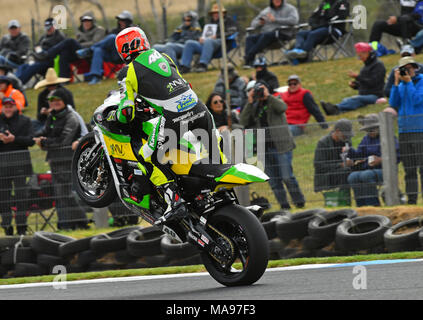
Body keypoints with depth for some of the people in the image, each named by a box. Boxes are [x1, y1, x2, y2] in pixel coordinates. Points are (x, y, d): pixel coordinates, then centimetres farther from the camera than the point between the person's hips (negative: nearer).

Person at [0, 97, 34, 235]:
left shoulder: (24, 121, 6)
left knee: (20, 192, -6)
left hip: (20, 162, -2)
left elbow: (30, 141, -2)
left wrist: (14, 139, -15)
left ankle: (21, 226, -2)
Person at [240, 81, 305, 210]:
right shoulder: (254, 107, 13)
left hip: (280, 145, -5)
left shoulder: (274, 102, 3)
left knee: (287, 177, -9)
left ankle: (299, 202, 3)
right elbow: (243, 122, -1)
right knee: (273, 180, 4)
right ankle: (284, 205, 11)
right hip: (265, 148, 5)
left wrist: (268, 96, -18)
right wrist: (249, 103, -8)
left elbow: (282, 108, -20)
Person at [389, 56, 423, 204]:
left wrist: (408, 82, -10)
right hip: (404, 130, 5)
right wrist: (396, 83, -1)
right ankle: (411, 200, 7)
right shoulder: (401, 85, 15)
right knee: (409, 169, 5)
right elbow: (393, 103, 4)